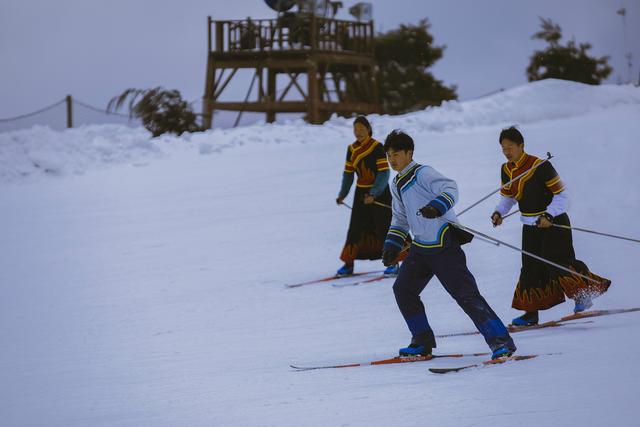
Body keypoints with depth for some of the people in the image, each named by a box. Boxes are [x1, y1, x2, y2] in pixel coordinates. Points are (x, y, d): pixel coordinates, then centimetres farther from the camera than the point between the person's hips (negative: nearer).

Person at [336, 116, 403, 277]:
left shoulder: (377, 147, -14)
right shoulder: (352, 149, 5)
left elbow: (384, 173, -18)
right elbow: (348, 173, 10)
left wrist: (373, 194, -26)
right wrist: (342, 194, 0)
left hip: (380, 193, -5)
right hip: (361, 193, 5)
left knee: (384, 228, -3)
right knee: (355, 228, 1)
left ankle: (394, 263, 7)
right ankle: (348, 264, 4)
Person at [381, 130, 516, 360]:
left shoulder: (422, 174, -11)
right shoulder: (396, 184, 16)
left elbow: (450, 189, -27)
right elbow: (400, 219, 27)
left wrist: (437, 206, -46)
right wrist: (392, 245, 16)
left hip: (444, 245, -9)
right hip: (420, 247, 9)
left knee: (465, 293, -14)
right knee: (403, 289, 8)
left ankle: (501, 342, -15)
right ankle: (423, 341, 19)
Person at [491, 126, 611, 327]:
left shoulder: (540, 166, -19)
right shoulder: (507, 170, 2)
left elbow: (562, 195, -17)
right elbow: (507, 196, 18)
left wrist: (548, 216, -28)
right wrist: (499, 212, 0)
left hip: (554, 223, -7)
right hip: (530, 227, 7)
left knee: (556, 263, -16)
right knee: (530, 268, 5)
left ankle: (584, 294, 1)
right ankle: (531, 313, 9)